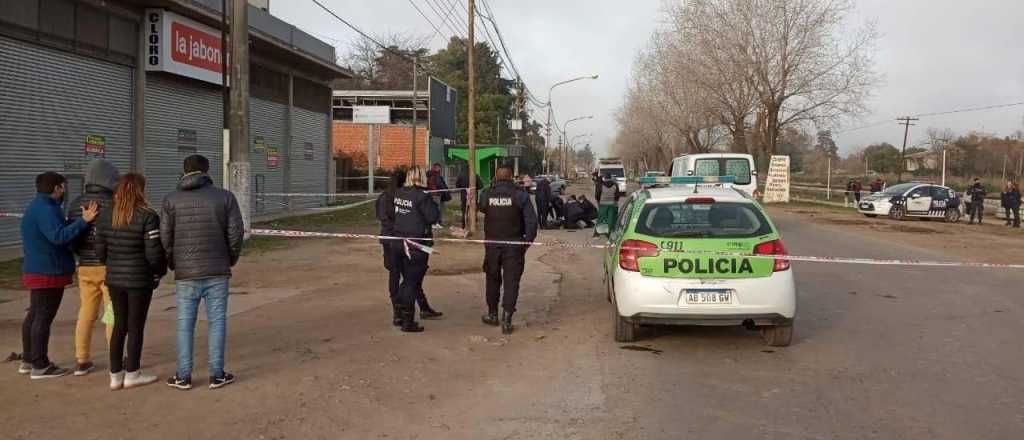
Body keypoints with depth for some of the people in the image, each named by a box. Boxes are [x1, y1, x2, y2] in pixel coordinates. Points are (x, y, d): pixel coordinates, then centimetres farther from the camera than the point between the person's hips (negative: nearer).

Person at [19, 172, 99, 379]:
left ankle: (28, 360, 26)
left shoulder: (36, 207, 15)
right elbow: (59, 236, -30)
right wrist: (84, 221, -36)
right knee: (43, 317, -6)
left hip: (36, 271, 11)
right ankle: (40, 366, -1)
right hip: (49, 272, -11)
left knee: (34, 315, 17)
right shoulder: (46, 209, -18)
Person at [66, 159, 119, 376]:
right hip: (110, 267, -6)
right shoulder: (112, 204, -14)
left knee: (86, 313, 14)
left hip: (85, 268, 6)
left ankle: (81, 361, 19)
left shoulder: (76, 204, 3)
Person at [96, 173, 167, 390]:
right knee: (136, 326, 6)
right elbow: (154, 253, -17)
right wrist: (161, 271, 1)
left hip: (114, 279, 5)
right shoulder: (147, 217, -14)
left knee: (119, 325, 15)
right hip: (140, 280, -5)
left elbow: (100, 251, 5)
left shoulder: (108, 216, 3)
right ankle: (132, 374, 16)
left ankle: (115, 376, 20)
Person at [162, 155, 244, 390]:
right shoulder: (225, 197, -2)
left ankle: (183, 376, 12)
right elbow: (236, 233, -4)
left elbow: (165, 237, -2)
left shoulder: (172, 200, 0)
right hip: (217, 271, -1)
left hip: (186, 273, 1)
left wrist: (173, 264, 14)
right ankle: (217, 375, 8)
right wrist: (231, 259, 12)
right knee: (216, 321, 5)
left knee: (185, 324, 9)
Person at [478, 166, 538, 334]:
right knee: (511, 282, 1)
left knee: (493, 280, 18)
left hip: (492, 243, 2)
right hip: (514, 245, -2)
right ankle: (506, 319, -5)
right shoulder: (520, 195, -9)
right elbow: (531, 220, -11)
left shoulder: (486, 194, -3)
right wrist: (528, 240, 0)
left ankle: (492, 315, 30)